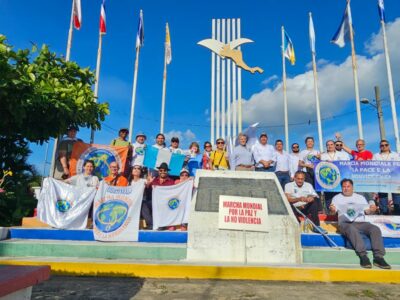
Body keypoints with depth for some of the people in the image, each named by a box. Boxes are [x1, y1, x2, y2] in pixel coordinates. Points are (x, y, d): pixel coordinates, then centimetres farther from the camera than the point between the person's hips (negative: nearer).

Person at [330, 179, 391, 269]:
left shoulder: (360, 197, 23)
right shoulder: (337, 198, 15)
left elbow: (367, 211, 15)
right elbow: (333, 211, 3)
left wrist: (372, 210, -9)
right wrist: (332, 209, -22)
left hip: (361, 223, 3)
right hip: (346, 223, -3)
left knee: (375, 229, -26)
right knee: (352, 229, -38)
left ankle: (378, 257, -28)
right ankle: (363, 256, -39)